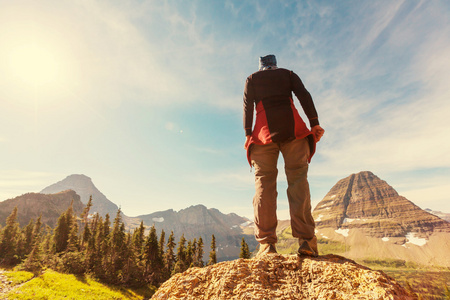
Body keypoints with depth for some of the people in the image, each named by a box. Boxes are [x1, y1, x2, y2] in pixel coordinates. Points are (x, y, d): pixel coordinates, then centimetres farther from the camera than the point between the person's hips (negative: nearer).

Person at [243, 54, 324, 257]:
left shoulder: (252, 79, 24)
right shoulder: (288, 74, 25)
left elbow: (248, 106, 9)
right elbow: (304, 96, 8)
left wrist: (248, 134, 3)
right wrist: (314, 123, 0)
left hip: (264, 130, 0)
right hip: (292, 126, 1)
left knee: (264, 182, -5)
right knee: (298, 179, -5)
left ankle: (266, 242, -12)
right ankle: (306, 240, -14)